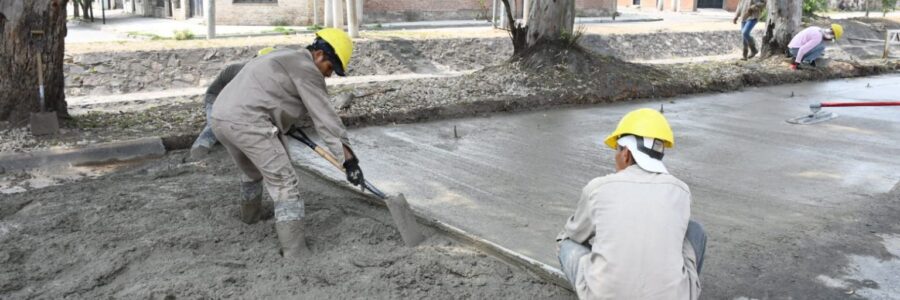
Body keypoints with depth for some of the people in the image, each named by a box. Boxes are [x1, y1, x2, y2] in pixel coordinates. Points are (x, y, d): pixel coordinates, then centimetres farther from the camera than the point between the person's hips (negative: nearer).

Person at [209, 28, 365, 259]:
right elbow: (325, 118, -8)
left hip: (219, 117, 10)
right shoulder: (306, 69, -3)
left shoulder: (284, 57, 26)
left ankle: (250, 214, 58)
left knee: (252, 172, 32)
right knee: (283, 183, -7)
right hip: (247, 122, -10)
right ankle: (296, 254, -11)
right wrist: (349, 159, -9)